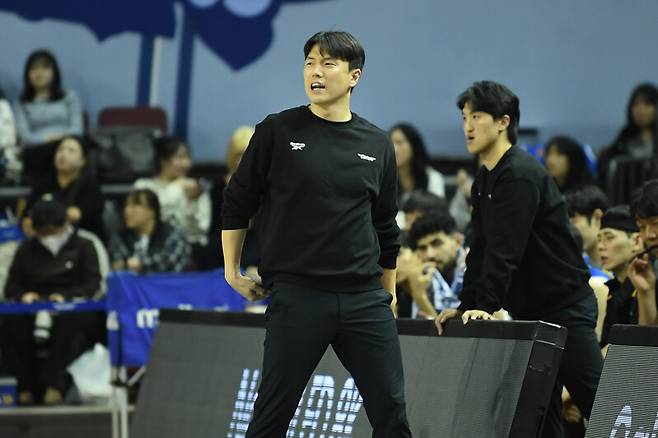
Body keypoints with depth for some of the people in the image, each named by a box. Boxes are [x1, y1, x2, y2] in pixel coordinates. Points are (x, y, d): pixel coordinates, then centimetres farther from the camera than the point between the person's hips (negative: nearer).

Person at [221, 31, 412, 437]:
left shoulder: (378, 144, 8)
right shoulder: (278, 131, 0)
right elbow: (237, 204, 7)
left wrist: (389, 293, 21)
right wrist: (233, 272, 6)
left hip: (365, 298, 3)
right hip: (297, 296, -3)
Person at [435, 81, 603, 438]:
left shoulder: (520, 174, -17)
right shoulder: (484, 181, 13)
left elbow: (505, 251, -25)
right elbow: (481, 251, 14)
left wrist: (486, 306, -29)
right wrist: (465, 307, 6)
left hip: (565, 307, -10)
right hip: (531, 311, 10)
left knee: (595, 399, -9)